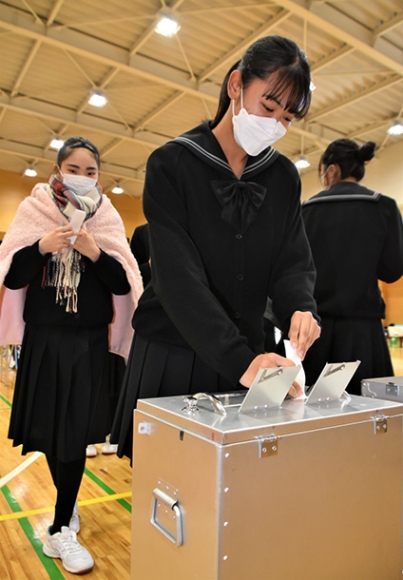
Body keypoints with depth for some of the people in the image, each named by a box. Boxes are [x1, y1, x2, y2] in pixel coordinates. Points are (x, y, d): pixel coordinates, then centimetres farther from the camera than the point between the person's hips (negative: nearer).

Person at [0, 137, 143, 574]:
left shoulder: (106, 220, 3)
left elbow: (124, 284, -3)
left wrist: (96, 253, -19)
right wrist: (42, 247, -20)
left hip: (89, 342, 0)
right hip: (45, 340, 1)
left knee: (74, 433, 0)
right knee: (50, 429, 12)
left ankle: (61, 531, 17)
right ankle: (68, 505, 37)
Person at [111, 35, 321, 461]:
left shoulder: (284, 177, 4)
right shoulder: (171, 165, -10)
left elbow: (294, 262, 0)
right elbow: (178, 277, -20)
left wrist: (299, 309, -23)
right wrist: (240, 359, -31)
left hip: (247, 354, 4)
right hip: (170, 355, -3)